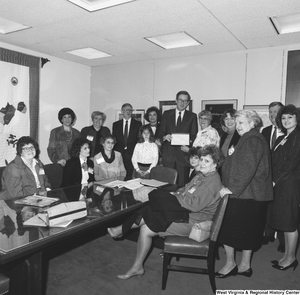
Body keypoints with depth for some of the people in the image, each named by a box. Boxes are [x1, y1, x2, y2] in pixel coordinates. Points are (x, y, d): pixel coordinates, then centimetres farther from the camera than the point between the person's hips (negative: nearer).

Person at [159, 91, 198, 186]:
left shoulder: (192, 116, 9)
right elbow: (161, 133, 8)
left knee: (182, 184, -1)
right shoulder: (167, 114, 11)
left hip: (183, 156, -1)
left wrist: (190, 141, -16)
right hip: (168, 155, 1)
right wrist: (165, 137, -14)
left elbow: (194, 135, 6)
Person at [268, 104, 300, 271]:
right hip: (279, 185, 7)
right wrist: (272, 181, 0)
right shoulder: (281, 139, 15)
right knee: (284, 222, 13)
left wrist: (275, 180, -14)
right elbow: (275, 163, 11)